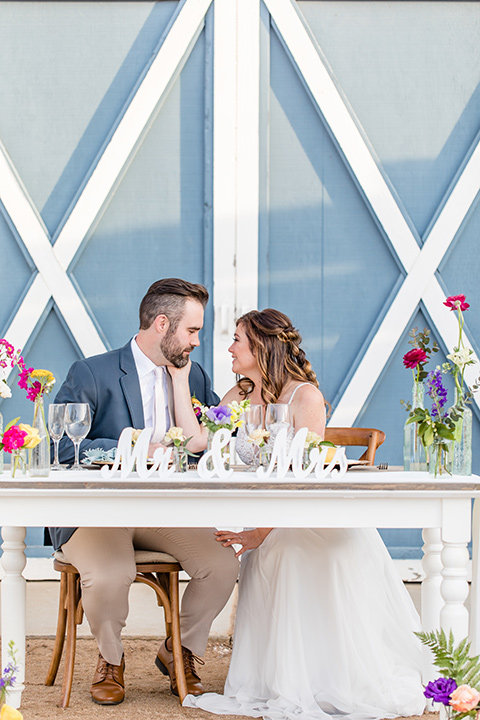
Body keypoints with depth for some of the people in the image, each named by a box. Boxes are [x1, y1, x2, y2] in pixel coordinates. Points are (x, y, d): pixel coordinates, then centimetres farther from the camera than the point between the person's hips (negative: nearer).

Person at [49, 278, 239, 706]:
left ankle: (179, 653, 10)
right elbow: (61, 448, -18)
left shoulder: (193, 377, 11)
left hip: (166, 514, 5)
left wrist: (179, 380, -5)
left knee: (223, 565, -19)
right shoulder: (91, 375, -8)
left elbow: (197, 446, 0)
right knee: (110, 575, -34)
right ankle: (110, 661, 1)